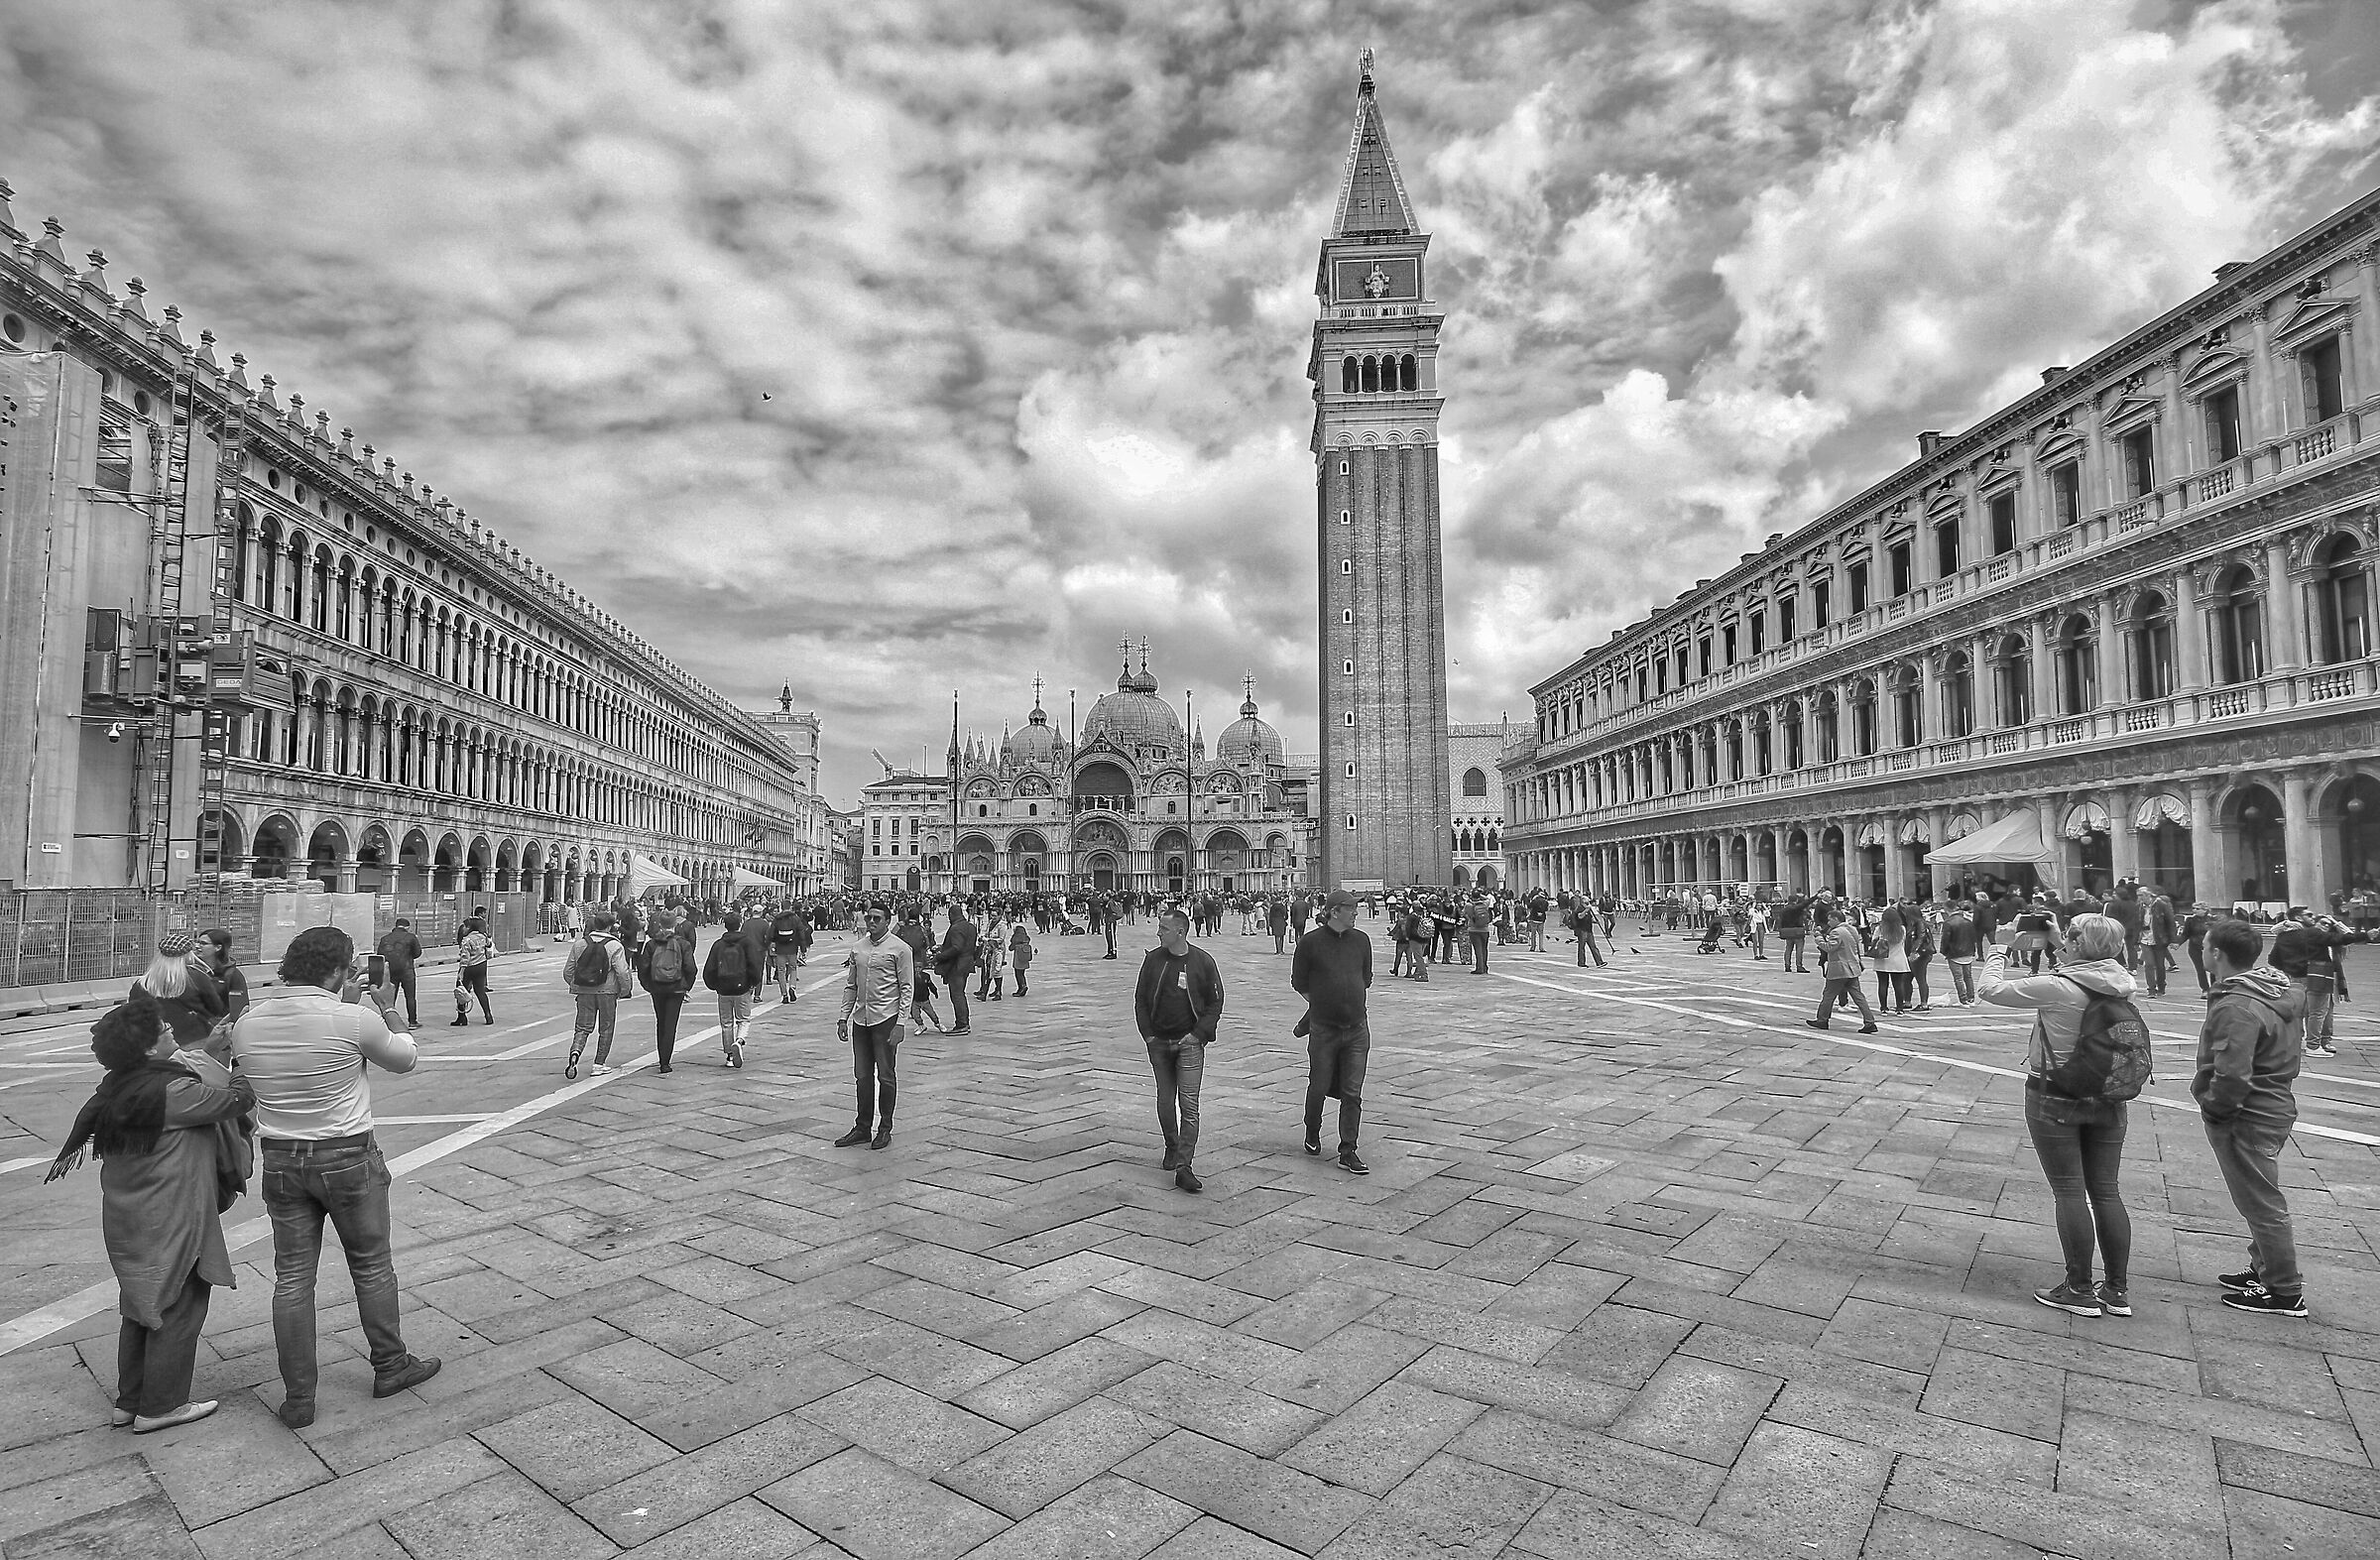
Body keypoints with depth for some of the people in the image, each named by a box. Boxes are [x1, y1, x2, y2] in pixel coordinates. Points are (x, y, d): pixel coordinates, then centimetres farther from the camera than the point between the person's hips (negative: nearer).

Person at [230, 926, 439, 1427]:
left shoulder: (247, 1025, -5)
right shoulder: (353, 1019, -20)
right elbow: (405, 1059, -4)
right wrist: (370, 1012, 11)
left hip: (280, 1160, 4)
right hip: (348, 1159, -4)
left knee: (292, 1278, 12)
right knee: (372, 1267, 14)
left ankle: (297, 1399, 18)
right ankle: (390, 1366, 29)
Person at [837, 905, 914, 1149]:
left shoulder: (899, 949, -5)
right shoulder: (858, 948, 10)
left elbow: (907, 988, -7)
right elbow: (850, 986, 16)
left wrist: (899, 1023, -13)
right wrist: (843, 1017, 9)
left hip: (886, 1019, -5)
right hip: (860, 1019, 5)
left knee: (885, 1076, 2)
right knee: (862, 1076, 11)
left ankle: (885, 1129, 13)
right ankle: (862, 1127, 21)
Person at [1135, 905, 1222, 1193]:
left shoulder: (1203, 961, -5)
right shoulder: (1153, 959, 1)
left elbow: (1216, 1002, 1)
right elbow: (1140, 999, 9)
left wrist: (1198, 1034, -8)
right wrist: (1148, 1035, 1)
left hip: (1190, 1042, -3)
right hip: (1159, 1041, 3)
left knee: (1189, 1104, -9)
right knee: (1165, 1100, 13)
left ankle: (1183, 1167, -10)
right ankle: (1172, 1148, 35)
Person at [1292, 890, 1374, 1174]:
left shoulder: (1361, 940, 3)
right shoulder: (1310, 942, -7)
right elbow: (1299, 983, 3)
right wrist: (1322, 1002, 9)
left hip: (1357, 1028, 2)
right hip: (1323, 1029, -2)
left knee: (1352, 1093, 2)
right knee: (1319, 1087, 9)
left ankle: (1348, 1152, 11)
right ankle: (1312, 1134, 36)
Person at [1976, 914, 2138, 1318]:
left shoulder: (2056, 989, -21)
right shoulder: (2123, 988, -3)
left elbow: (1988, 989, -14)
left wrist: (1996, 956, 3)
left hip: (2055, 1099, -6)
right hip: (2108, 1101, 6)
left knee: (2069, 1192, 4)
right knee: (2106, 1190, 13)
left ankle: (2080, 1290, 12)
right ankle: (2117, 1289, 22)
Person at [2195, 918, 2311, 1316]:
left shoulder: (2236, 1009, -28)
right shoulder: (2284, 992, 4)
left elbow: (2232, 1078, -32)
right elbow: (2295, 1048, 16)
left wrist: (2213, 1107, -14)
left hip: (2245, 1119, -10)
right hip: (2277, 1106, 10)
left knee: (2262, 1205, 4)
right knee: (2260, 1200, 23)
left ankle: (2286, 1293, 16)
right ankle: (2264, 1270, 36)